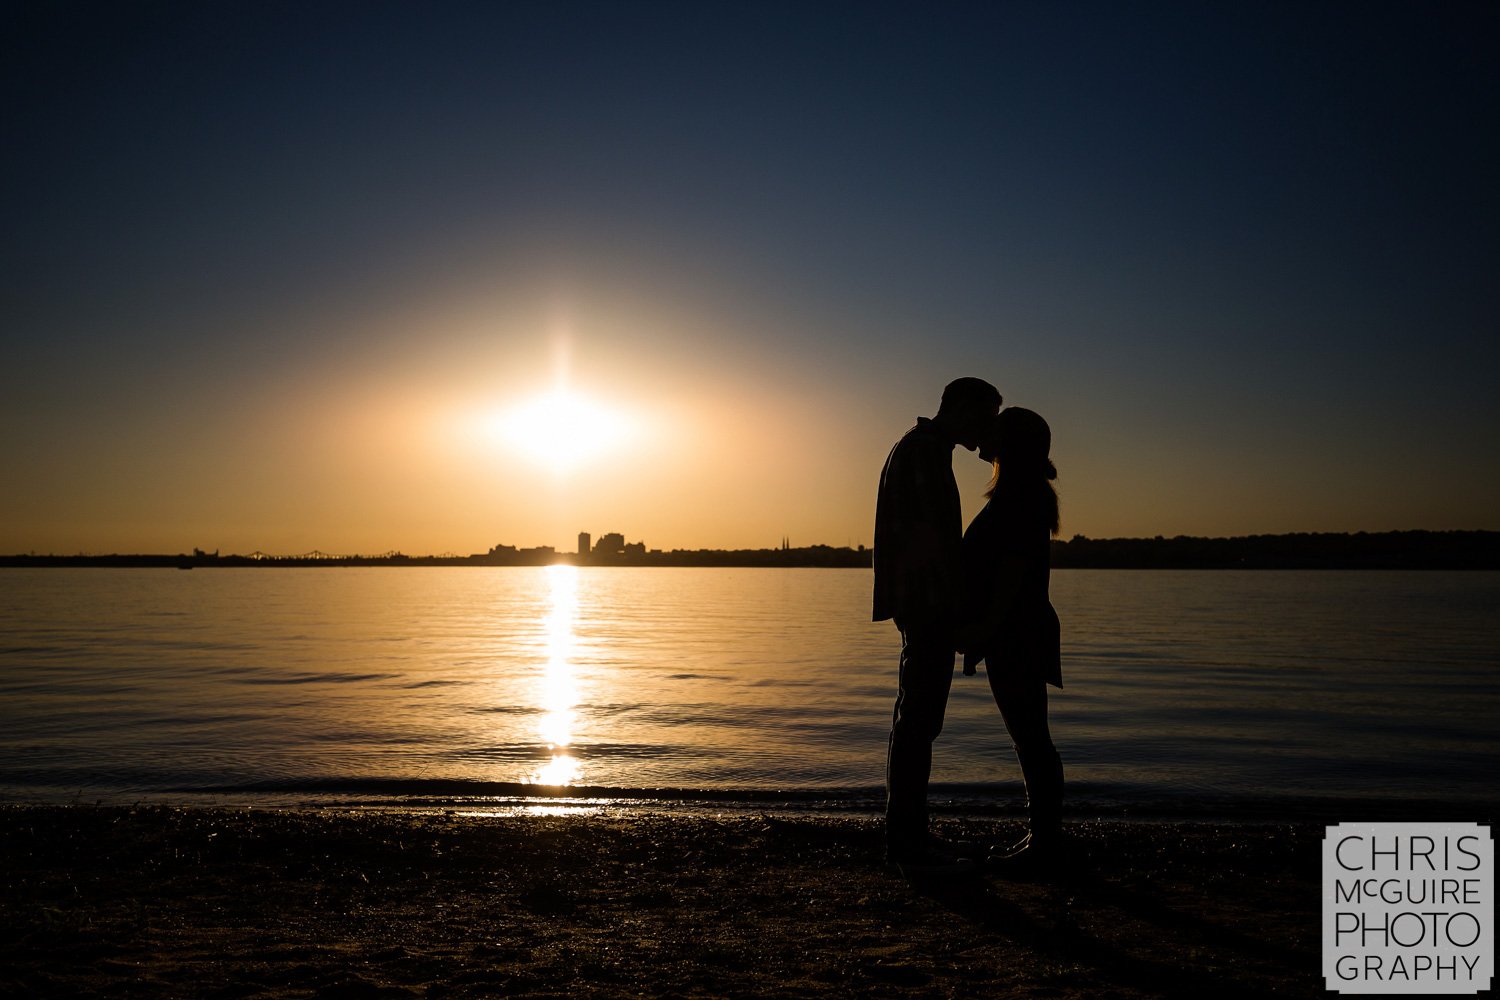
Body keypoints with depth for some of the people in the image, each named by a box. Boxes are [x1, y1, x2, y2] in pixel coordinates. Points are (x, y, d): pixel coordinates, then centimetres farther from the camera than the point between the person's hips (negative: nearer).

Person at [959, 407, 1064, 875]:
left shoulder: (1021, 496, -15)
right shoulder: (1023, 493, 17)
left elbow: (1014, 569, -21)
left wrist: (984, 627, -21)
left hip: (1016, 635, -11)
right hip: (1016, 635, 11)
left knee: (1030, 738, -5)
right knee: (1030, 737, 13)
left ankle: (1044, 846, 2)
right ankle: (1043, 839, 21)